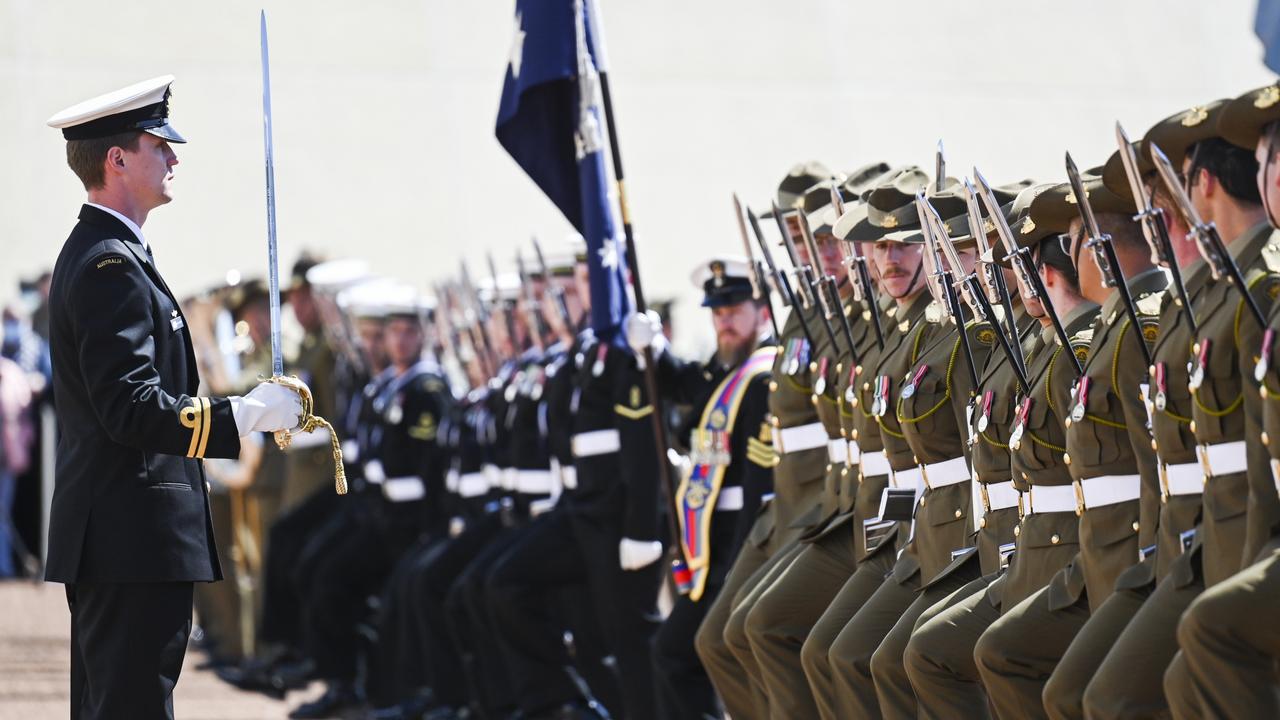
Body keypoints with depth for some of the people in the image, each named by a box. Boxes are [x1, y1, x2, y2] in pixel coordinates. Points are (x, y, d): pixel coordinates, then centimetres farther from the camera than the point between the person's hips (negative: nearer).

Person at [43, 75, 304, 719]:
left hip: (110, 541, 11)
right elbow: (132, 410, -23)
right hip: (134, 542, -11)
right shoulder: (112, 266, -15)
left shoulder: (93, 254, 18)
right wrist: (247, 413, -19)